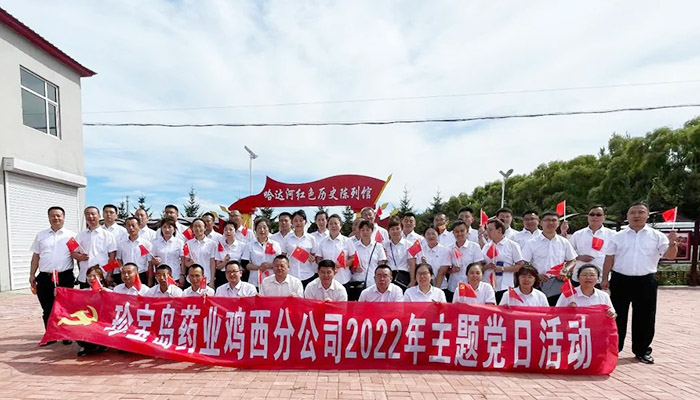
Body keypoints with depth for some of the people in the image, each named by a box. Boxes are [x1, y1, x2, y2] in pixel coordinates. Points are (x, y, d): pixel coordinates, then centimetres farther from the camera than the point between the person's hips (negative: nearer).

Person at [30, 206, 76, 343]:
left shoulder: (71, 235, 3)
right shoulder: (41, 235, 11)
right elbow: (35, 256, 14)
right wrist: (32, 275, 10)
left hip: (65, 277, -2)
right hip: (44, 278, 3)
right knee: (47, 309, 9)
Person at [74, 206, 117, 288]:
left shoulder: (108, 235, 1)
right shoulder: (80, 235, 12)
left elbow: (112, 258, -2)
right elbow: (74, 253, 15)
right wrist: (79, 256, -8)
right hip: (83, 278, 4)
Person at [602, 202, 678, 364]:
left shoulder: (657, 236, 4)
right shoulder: (618, 236, 4)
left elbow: (669, 256, -2)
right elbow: (609, 259, 5)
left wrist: (672, 243, -22)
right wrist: (605, 279, 0)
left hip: (646, 282, 0)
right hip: (621, 280, 0)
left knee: (645, 318, 9)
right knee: (617, 316, 7)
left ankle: (642, 351, 25)